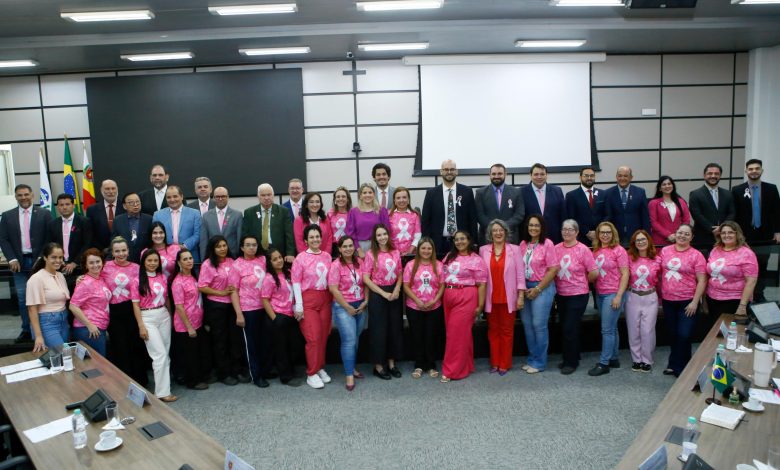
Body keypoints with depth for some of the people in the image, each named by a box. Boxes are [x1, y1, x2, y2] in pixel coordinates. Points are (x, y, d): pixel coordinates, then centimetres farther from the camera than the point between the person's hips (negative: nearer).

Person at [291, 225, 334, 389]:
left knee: (323, 336, 8)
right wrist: (298, 305, -11)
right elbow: (296, 282, -7)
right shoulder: (301, 257, -6)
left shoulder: (327, 256, 7)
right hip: (308, 300, -4)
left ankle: (320, 368, 25)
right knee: (313, 337, -6)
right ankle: (311, 374, 5)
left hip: (325, 299, 4)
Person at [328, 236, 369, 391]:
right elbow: (334, 289, -15)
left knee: (355, 339, 13)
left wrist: (365, 301, -1)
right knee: (349, 340, -9)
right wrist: (348, 308, -13)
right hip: (343, 307, -5)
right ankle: (349, 375, -2)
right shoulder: (336, 265, -10)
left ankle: (352, 368, 28)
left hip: (360, 306, 5)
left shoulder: (359, 262, 5)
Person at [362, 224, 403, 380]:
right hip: (378, 295, -4)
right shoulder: (370, 254, -8)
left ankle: (391, 363, 24)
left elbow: (399, 274, 10)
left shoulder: (395, 252, 5)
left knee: (395, 328, 9)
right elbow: (366, 278, -11)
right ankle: (378, 366, 13)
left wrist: (396, 290, -7)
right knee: (379, 329, 1)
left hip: (394, 293, 5)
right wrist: (383, 293, -14)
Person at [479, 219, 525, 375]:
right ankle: (495, 363, 20)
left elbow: (520, 274, -2)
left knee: (507, 331, 5)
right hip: (491, 298, 2)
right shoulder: (483, 250, 3)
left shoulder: (514, 249, -2)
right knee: (493, 330, 10)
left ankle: (505, 364, 15)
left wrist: (521, 296, -6)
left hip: (508, 298, -2)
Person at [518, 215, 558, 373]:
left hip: (542, 287, -5)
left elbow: (553, 269, -11)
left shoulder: (547, 243, -8)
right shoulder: (523, 244, 7)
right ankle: (532, 358, 23)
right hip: (525, 287, 5)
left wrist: (537, 289, -12)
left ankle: (539, 361, 11)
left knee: (539, 325, -2)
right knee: (527, 324, 10)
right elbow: (520, 267, 10)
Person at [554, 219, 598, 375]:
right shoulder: (556, 249, 0)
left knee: (570, 329, -3)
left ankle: (571, 362, 13)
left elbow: (594, 272, -10)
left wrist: (581, 281, 2)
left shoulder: (583, 249, -11)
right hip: (561, 295, 5)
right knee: (564, 328, 14)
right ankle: (569, 358, 30)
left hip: (577, 295, -5)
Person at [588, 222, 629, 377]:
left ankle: (604, 363, 0)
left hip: (613, 294, -6)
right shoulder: (596, 251, 9)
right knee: (611, 328, 15)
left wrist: (619, 296, -14)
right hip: (600, 294, 6)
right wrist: (594, 289, 6)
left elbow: (625, 274, -10)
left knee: (607, 329, -5)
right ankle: (614, 359, 24)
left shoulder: (618, 250, -8)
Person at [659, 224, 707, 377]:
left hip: (687, 302, -4)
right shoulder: (665, 251, 4)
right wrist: (659, 294, 10)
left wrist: (695, 302, -14)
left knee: (684, 336, -4)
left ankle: (679, 367, 13)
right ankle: (676, 365, 30)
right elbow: (660, 272, 12)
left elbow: (702, 281, -9)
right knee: (673, 335, 15)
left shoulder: (696, 255, -7)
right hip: (668, 301, 4)